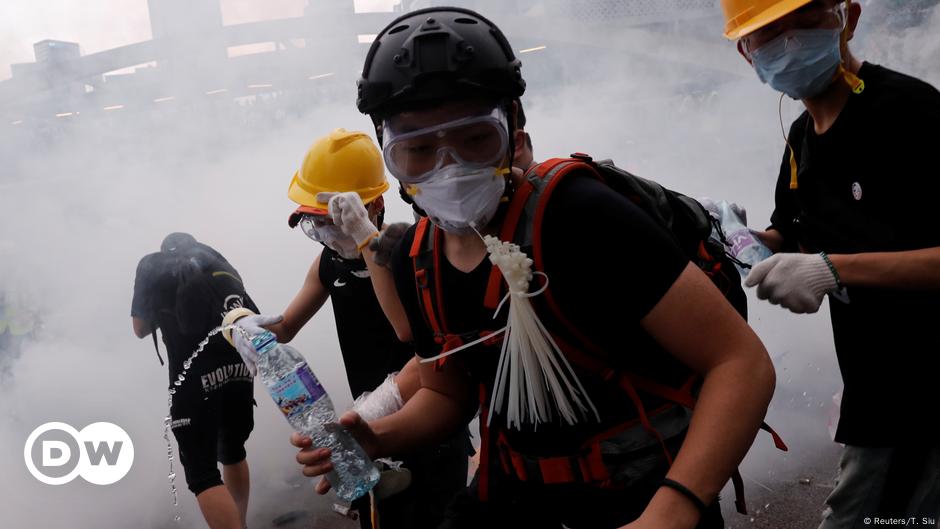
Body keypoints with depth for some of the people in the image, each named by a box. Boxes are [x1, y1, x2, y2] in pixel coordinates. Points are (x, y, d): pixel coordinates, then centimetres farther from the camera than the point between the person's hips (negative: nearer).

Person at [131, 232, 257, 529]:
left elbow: (141, 329, 18)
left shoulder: (153, 264, 13)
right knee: (233, 454, 25)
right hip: (239, 366, 5)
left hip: (196, 372, -5)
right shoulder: (218, 262, 24)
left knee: (202, 474, -3)